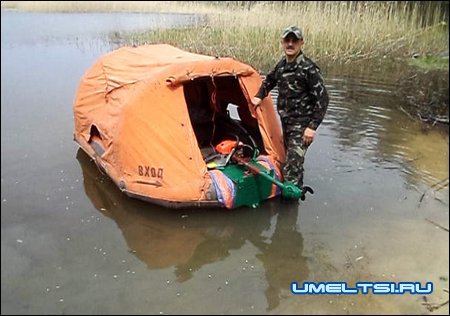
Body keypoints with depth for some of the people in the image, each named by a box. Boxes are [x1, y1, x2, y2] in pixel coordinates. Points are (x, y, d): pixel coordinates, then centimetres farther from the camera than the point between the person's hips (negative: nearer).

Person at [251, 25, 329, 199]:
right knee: (292, 161, 22)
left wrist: (313, 126, -21)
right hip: (286, 121, 8)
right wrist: (259, 96, 17)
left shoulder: (308, 68, -19)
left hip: (301, 124, -8)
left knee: (292, 167, -12)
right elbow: (269, 80, 27)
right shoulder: (282, 64, 4)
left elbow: (322, 98, -19)